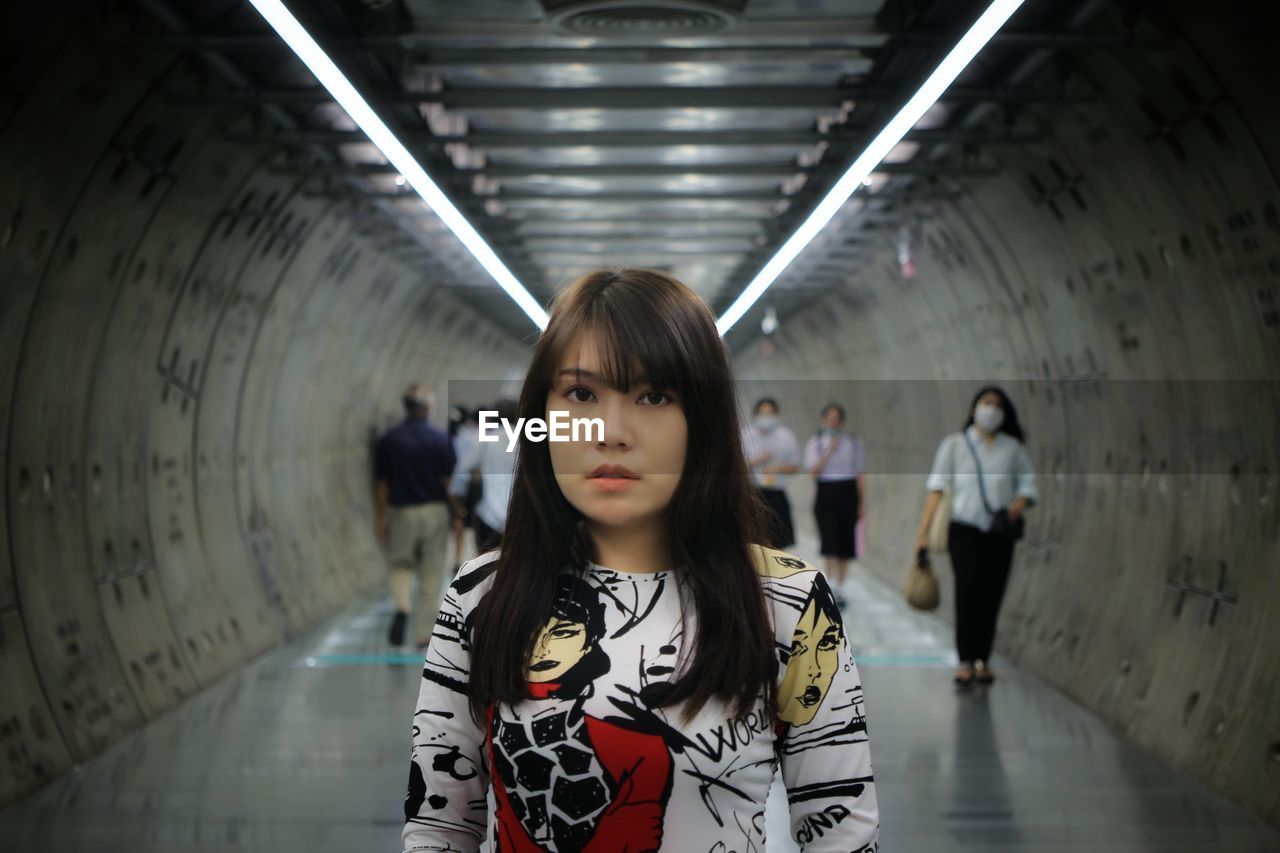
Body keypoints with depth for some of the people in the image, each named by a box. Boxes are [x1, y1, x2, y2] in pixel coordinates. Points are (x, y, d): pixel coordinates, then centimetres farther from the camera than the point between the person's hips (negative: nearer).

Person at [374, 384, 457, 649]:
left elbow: (381, 486, -2)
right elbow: (450, 480, -4)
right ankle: (425, 634, 10)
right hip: (435, 511, 0)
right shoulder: (441, 438, -6)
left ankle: (402, 606, -12)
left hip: (401, 512, 0)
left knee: (401, 565, 17)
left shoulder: (388, 440, -4)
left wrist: (380, 520, 5)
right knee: (431, 574, 9)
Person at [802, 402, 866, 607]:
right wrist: (829, 451, -17)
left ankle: (840, 588, 17)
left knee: (845, 544, 5)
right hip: (826, 495, -2)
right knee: (830, 543, -13)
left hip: (848, 494, 2)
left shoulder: (854, 442, 7)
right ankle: (833, 589, -16)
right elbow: (813, 471, -9)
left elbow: (859, 474, 8)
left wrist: (862, 502, 4)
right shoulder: (814, 443, 2)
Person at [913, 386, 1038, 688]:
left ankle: (982, 659, 11)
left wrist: (1020, 503, -12)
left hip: (1000, 531, 2)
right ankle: (965, 660, -17)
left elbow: (1028, 483, 12)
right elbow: (936, 487, 1)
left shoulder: (1013, 447, 12)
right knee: (967, 586, -19)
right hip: (964, 529, -2)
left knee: (991, 595, 0)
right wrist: (923, 530, -7)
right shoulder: (955, 444, 6)